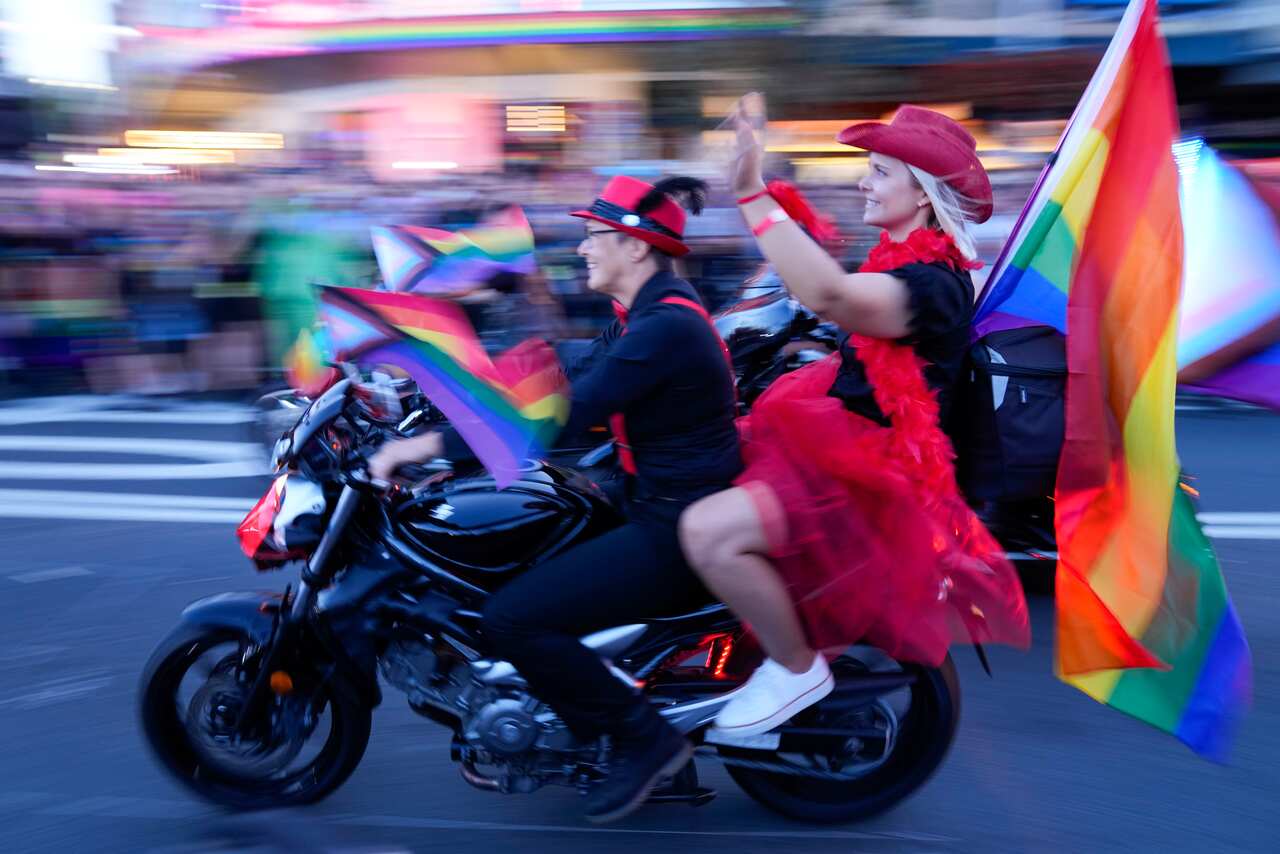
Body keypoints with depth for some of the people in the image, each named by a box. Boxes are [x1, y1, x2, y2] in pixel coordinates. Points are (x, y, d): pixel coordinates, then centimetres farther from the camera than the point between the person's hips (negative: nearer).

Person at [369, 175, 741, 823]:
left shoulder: (666, 327, -21)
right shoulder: (639, 315, 11)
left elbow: (562, 417, -28)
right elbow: (564, 386, 14)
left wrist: (435, 445, -25)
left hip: (680, 529, -11)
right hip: (652, 505, 11)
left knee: (513, 618, -17)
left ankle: (645, 740, -1)